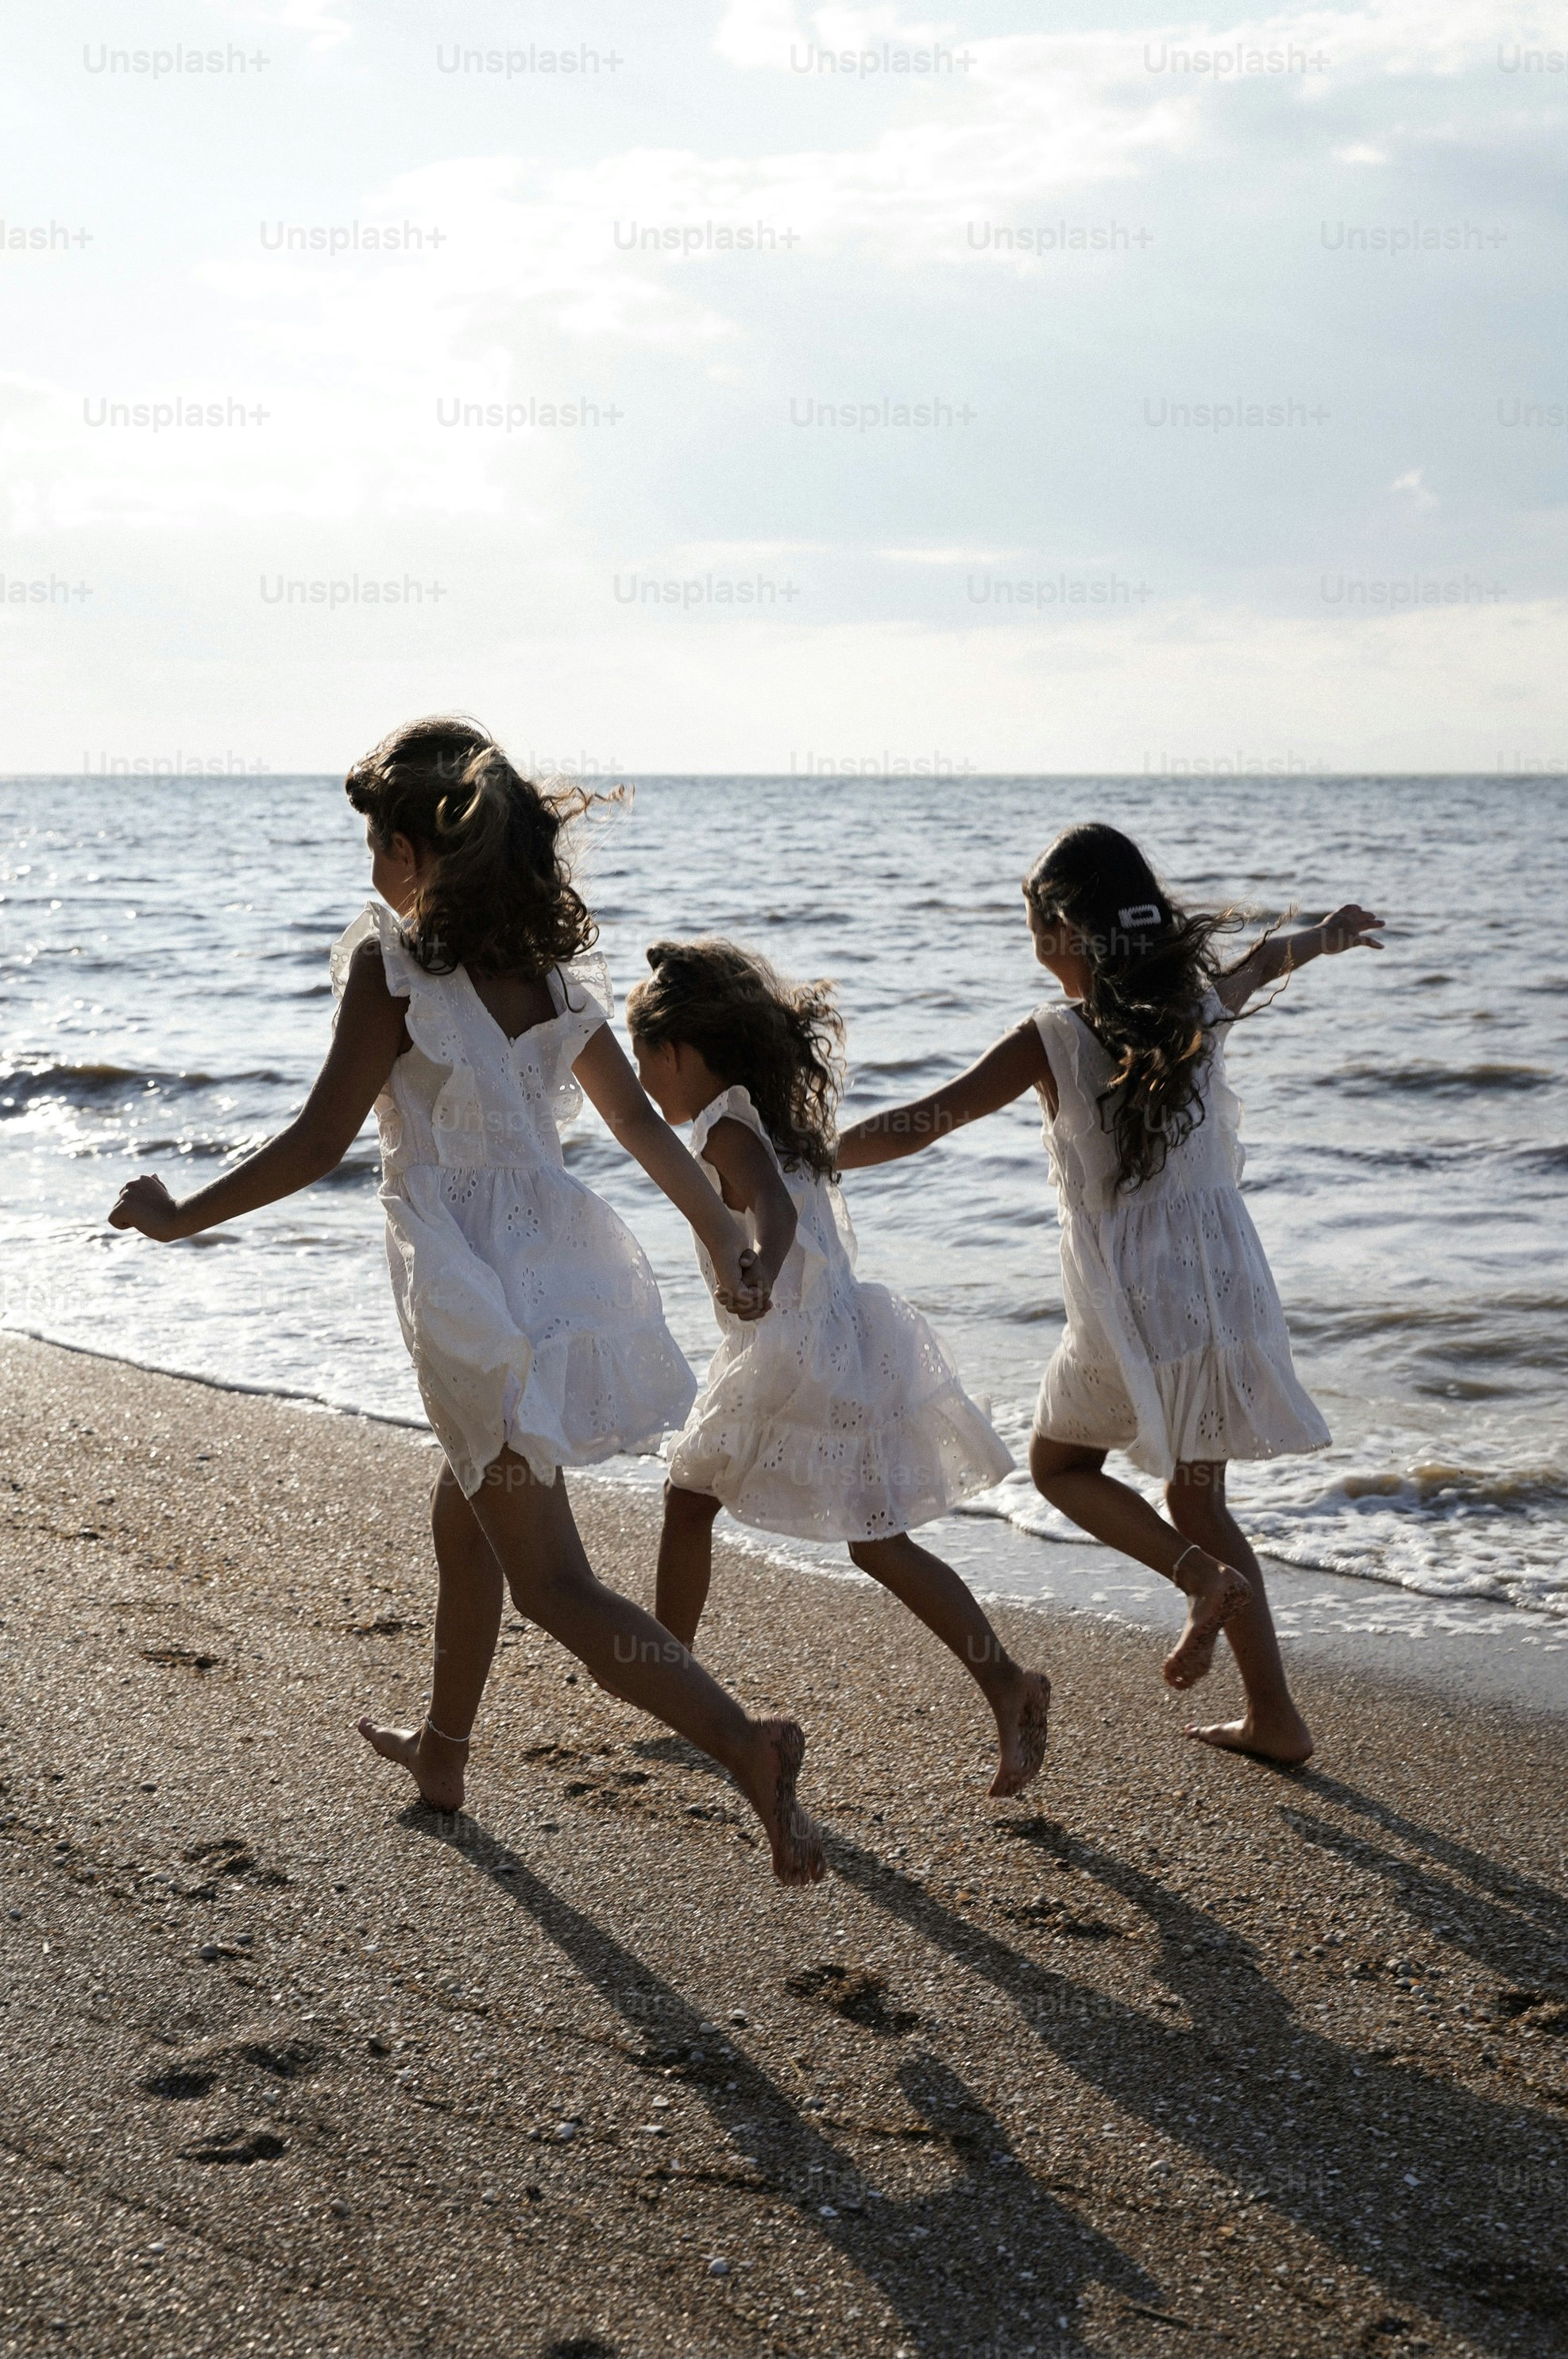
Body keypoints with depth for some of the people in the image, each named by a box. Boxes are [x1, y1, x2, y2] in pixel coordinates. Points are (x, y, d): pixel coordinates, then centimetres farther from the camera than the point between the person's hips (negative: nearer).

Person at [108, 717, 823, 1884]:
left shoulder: (393, 964, -15)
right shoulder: (551, 961, 5)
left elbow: (317, 1145, -14)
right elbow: (638, 1118, 10)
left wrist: (177, 1216, -2)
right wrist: (722, 1230, 21)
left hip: (470, 1285, -8)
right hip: (555, 1255, 8)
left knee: (552, 1584, -3)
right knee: (466, 1516, 27)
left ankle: (746, 1745, -19)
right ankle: (442, 1748, 44)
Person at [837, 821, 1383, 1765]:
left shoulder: (1052, 1041, -13)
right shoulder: (1202, 1006, 1)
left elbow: (918, 1126, -14)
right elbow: (1261, 963, 25)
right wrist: (1325, 936, 47)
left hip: (1130, 1301, -5)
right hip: (1226, 1281, 5)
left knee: (1059, 1464, 19)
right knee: (1198, 1496, 17)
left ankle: (1206, 1577, -4)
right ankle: (1275, 1715, 16)